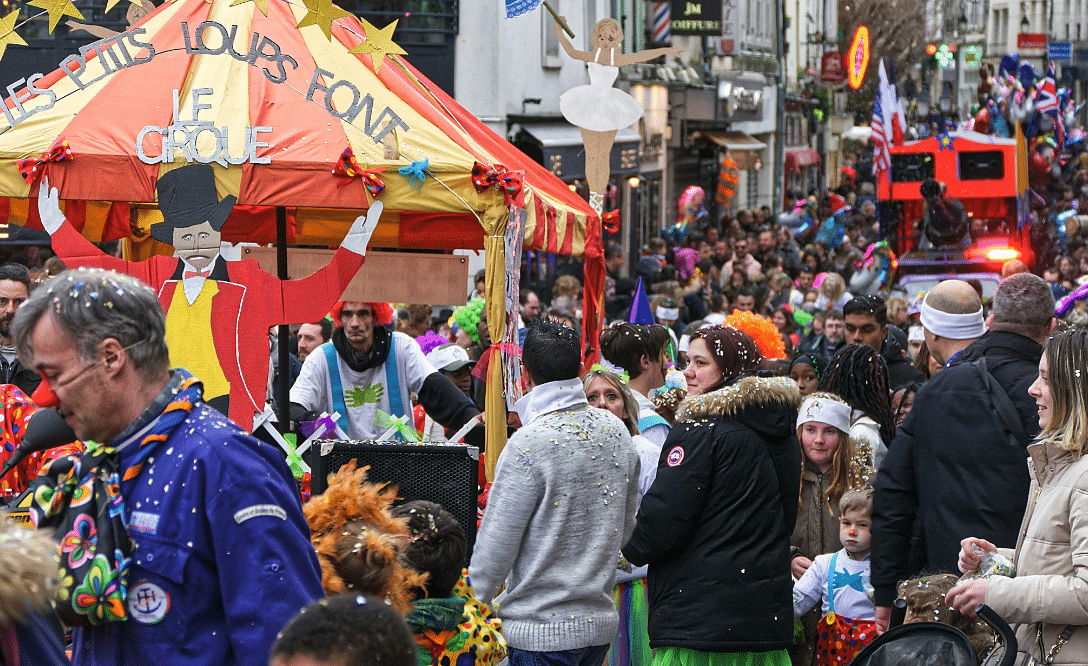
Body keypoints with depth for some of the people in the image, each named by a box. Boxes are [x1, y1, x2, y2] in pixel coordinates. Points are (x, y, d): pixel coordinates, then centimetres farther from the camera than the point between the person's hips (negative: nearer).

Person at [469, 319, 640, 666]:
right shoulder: (617, 432, 4)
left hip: (541, 629, -7)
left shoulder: (529, 444, -17)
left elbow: (497, 542, -12)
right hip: (601, 622, 7)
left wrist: (476, 601, 2)